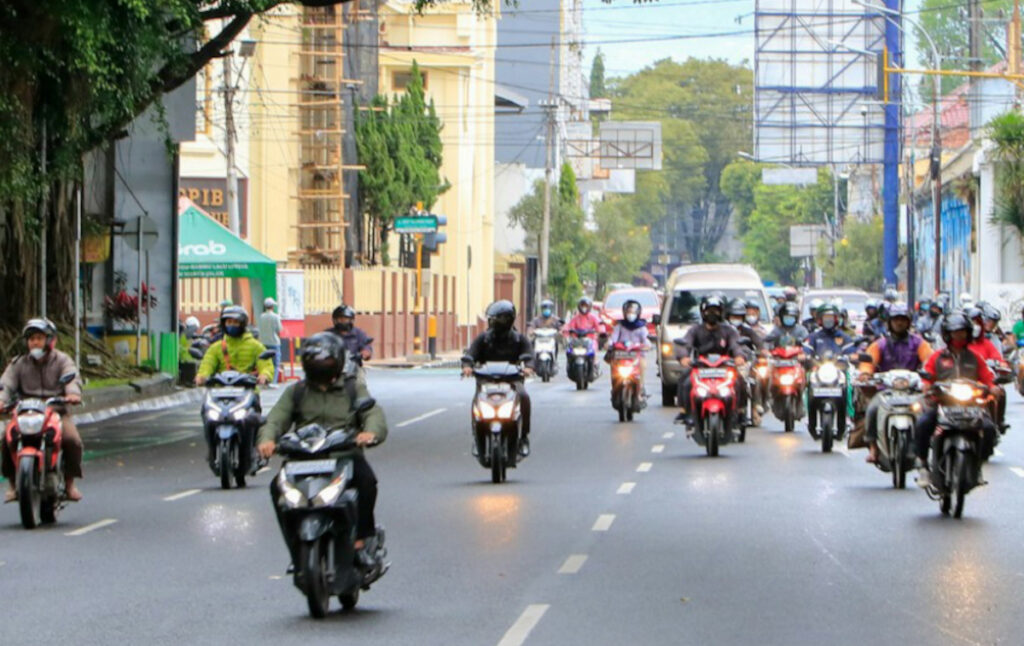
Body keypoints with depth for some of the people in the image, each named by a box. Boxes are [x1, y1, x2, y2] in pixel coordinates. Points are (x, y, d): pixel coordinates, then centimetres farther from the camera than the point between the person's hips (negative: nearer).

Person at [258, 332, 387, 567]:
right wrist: (267, 438, -19)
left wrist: (370, 432, -27)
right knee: (278, 486, -27)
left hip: (345, 457, -1)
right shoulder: (296, 392, 19)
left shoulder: (354, 388, 15)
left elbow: (374, 414, -1)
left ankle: (360, 541, -22)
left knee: (367, 480, -33)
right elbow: (277, 418, 5)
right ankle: (297, 550, -20)